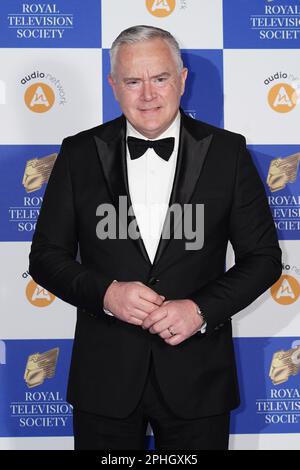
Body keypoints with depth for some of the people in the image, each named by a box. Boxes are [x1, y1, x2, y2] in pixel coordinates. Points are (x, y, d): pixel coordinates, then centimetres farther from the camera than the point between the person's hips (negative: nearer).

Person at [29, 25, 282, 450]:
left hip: (197, 377, 0)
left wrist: (201, 310, -14)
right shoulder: (79, 154, 0)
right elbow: (46, 256, 3)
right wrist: (105, 293, -15)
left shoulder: (228, 152, -2)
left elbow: (264, 257, 0)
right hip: (105, 376, 1)